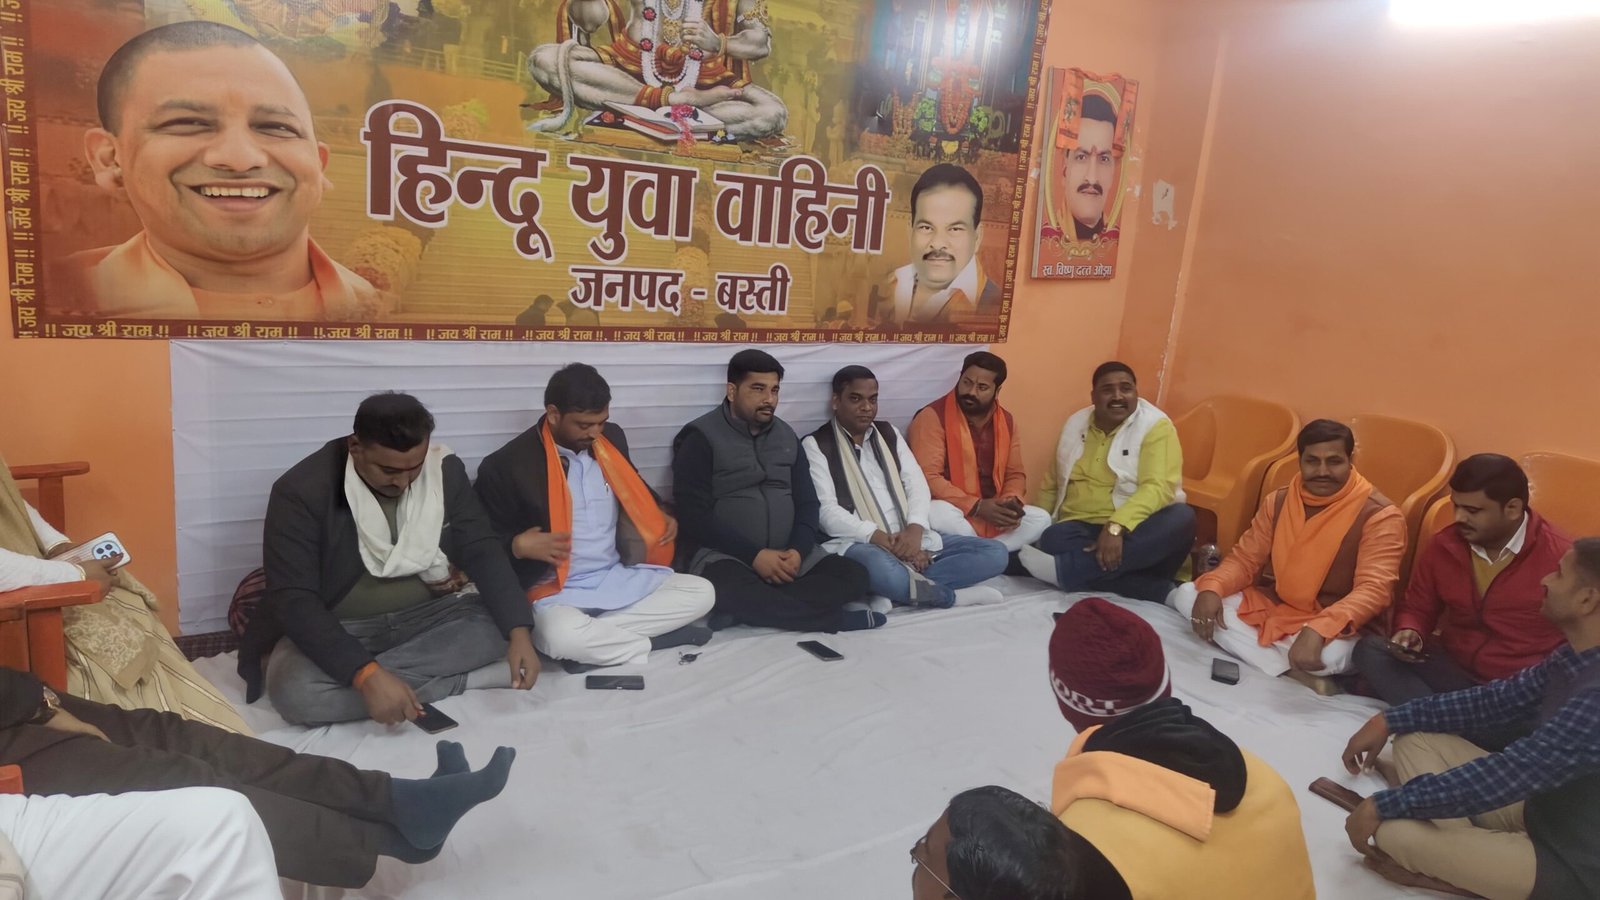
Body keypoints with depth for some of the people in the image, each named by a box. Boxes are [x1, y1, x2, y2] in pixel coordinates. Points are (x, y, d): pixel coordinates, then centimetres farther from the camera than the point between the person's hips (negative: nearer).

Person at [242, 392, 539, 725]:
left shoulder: (444, 470, -9)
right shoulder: (303, 491, -21)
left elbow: (483, 549, -9)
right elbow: (294, 600, -26)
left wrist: (518, 632, -25)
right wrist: (367, 675, -40)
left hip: (427, 616, 3)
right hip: (339, 628, -2)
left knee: (499, 624, -23)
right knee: (294, 690, -34)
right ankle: (467, 680, -24)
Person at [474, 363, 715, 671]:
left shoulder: (612, 438, 6)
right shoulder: (507, 465, -11)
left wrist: (661, 516, 8)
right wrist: (518, 545, -22)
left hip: (623, 578, 6)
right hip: (559, 591, -6)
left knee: (701, 592, -8)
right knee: (560, 637, -38)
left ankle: (596, 637, -15)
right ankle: (650, 641, -15)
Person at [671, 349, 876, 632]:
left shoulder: (786, 436, 13)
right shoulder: (701, 438, -4)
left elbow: (807, 503, 11)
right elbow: (693, 516, -12)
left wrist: (798, 550, -10)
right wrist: (754, 555, -19)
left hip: (786, 554, 6)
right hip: (723, 554, -5)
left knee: (852, 574, -15)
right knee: (734, 591, -38)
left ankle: (753, 608, -26)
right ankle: (837, 618, -23)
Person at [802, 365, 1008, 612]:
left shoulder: (889, 434, 19)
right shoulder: (816, 445, 1)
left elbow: (917, 485, 8)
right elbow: (826, 511, -10)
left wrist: (914, 529, -13)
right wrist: (878, 536, -21)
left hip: (908, 538, 7)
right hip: (858, 543, -6)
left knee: (995, 553, -9)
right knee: (884, 570, -43)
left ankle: (897, 592, -21)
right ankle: (953, 595, -16)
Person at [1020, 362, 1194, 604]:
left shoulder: (1155, 426, -3)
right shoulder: (1075, 424, 12)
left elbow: (1158, 488, -18)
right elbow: (1051, 485, 20)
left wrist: (1116, 526, -33)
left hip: (1135, 532, -2)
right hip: (1081, 528, 2)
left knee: (1181, 518, -34)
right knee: (1053, 540, -31)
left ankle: (1063, 569, -38)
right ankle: (1157, 588, -32)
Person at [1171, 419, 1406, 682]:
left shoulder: (1380, 516, -13)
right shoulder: (1278, 501, 4)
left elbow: (1374, 590, -23)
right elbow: (1245, 559, 5)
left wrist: (1318, 630, -41)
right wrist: (1211, 588, -19)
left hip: (1330, 627, -6)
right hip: (1269, 605, 7)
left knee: (1330, 654, -42)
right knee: (1186, 595, -16)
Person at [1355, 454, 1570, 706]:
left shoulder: (1557, 556, -9)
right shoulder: (1444, 546, 2)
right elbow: (1416, 608, 16)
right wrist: (1410, 632, -9)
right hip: (1455, 669, 5)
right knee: (1371, 649, -18)